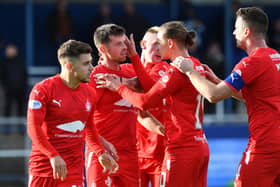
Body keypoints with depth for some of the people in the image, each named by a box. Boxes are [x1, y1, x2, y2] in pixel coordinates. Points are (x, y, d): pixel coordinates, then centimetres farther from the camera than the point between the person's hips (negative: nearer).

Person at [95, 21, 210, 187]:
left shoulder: (178, 71, -14)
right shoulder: (196, 66, 13)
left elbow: (145, 102, -15)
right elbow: (153, 86, 14)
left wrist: (119, 88, 0)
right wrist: (134, 56, 16)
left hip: (182, 149, -9)